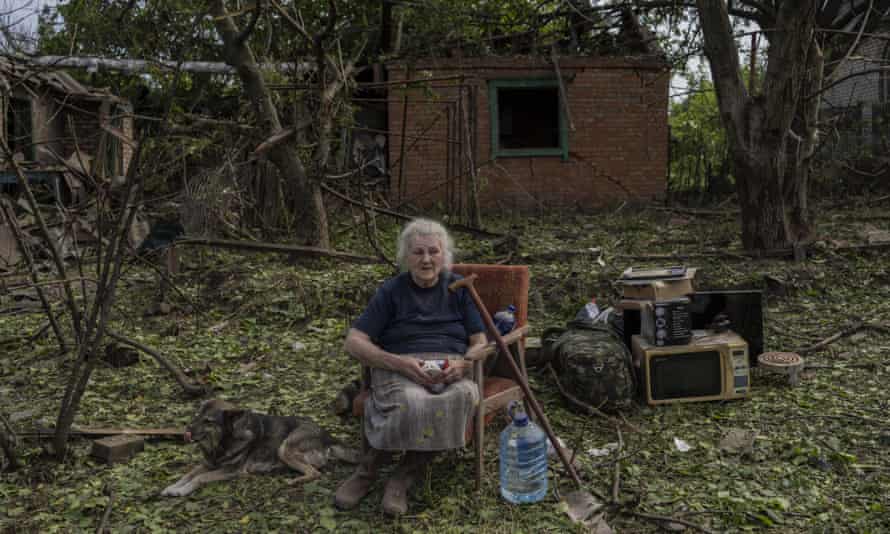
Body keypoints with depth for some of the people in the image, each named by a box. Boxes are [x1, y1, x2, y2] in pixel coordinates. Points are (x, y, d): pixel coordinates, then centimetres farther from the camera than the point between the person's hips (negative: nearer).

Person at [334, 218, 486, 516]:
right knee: (412, 404, -37)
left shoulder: (459, 288, 12)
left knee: (463, 396, -35)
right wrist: (400, 362, -17)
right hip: (399, 369, -2)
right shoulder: (391, 291, 6)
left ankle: (404, 475, -18)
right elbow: (353, 342, -1)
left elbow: (480, 344, 8)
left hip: (451, 369, 2)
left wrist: (462, 364, -16)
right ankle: (366, 471, -11)